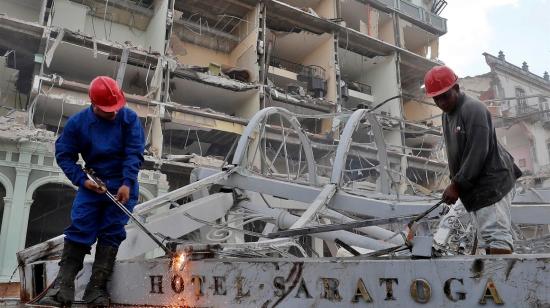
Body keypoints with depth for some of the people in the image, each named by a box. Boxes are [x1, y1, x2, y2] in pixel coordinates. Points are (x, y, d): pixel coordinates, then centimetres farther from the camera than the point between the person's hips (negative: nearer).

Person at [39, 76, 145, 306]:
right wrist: (81, 180, -12)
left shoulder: (129, 118, -9)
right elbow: (63, 154, 1)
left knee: (111, 233, -4)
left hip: (123, 185, -1)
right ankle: (63, 287, -5)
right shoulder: (77, 122, -5)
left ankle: (97, 289, -2)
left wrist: (127, 184, -23)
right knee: (79, 229, -8)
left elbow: (134, 153, -14)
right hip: (92, 184, 2)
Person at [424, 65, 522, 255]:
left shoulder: (473, 109, -14)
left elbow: (477, 153, -20)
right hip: (476, 187, 9)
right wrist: (455, 183, 9)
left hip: (492, 183, -9)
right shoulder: (447, 115, 16)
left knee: (496, 235, -14)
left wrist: (457, 184, -18)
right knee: (487, 238, 10)